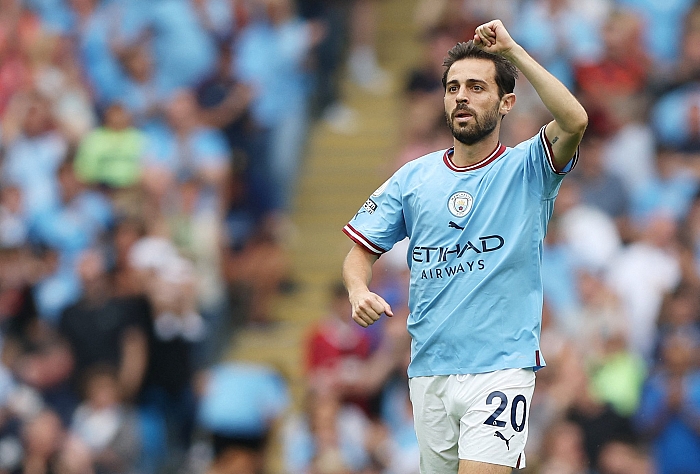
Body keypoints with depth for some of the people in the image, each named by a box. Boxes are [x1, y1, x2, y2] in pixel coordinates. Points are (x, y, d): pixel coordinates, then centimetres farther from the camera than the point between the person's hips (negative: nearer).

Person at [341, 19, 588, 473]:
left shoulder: (526, 168, -1)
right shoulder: (414, 178, 10)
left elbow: (574, 121, -21)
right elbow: (361, 252, 13)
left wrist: (513, 50, -19)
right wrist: (359, 292, -10)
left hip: (500, 369, -4)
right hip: (428, 371, 5)